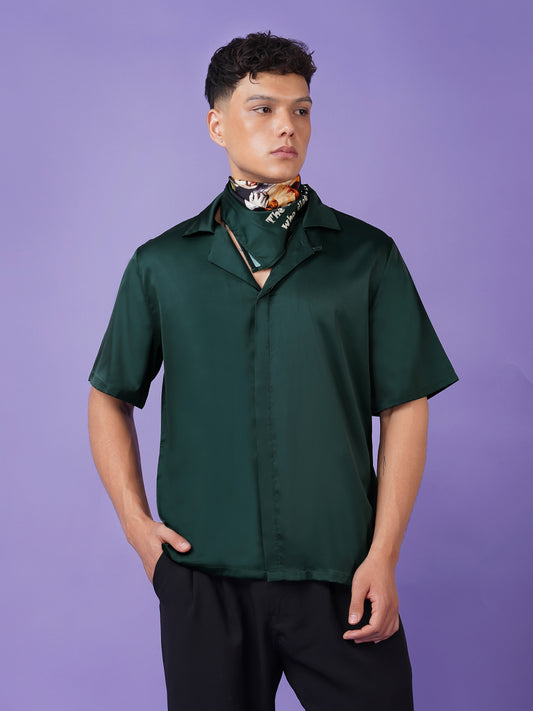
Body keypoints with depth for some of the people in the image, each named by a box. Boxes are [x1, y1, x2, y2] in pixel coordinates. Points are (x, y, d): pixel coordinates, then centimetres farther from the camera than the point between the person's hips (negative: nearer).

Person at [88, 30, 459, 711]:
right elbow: (110, 397, 14)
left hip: (340, 576, 0)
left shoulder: (366, 255, 3)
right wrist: (135, 521, 2)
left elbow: (406, 405, 1)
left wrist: (383, 556, -5)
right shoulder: (161, 265, 6)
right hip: (202, 574, 1)